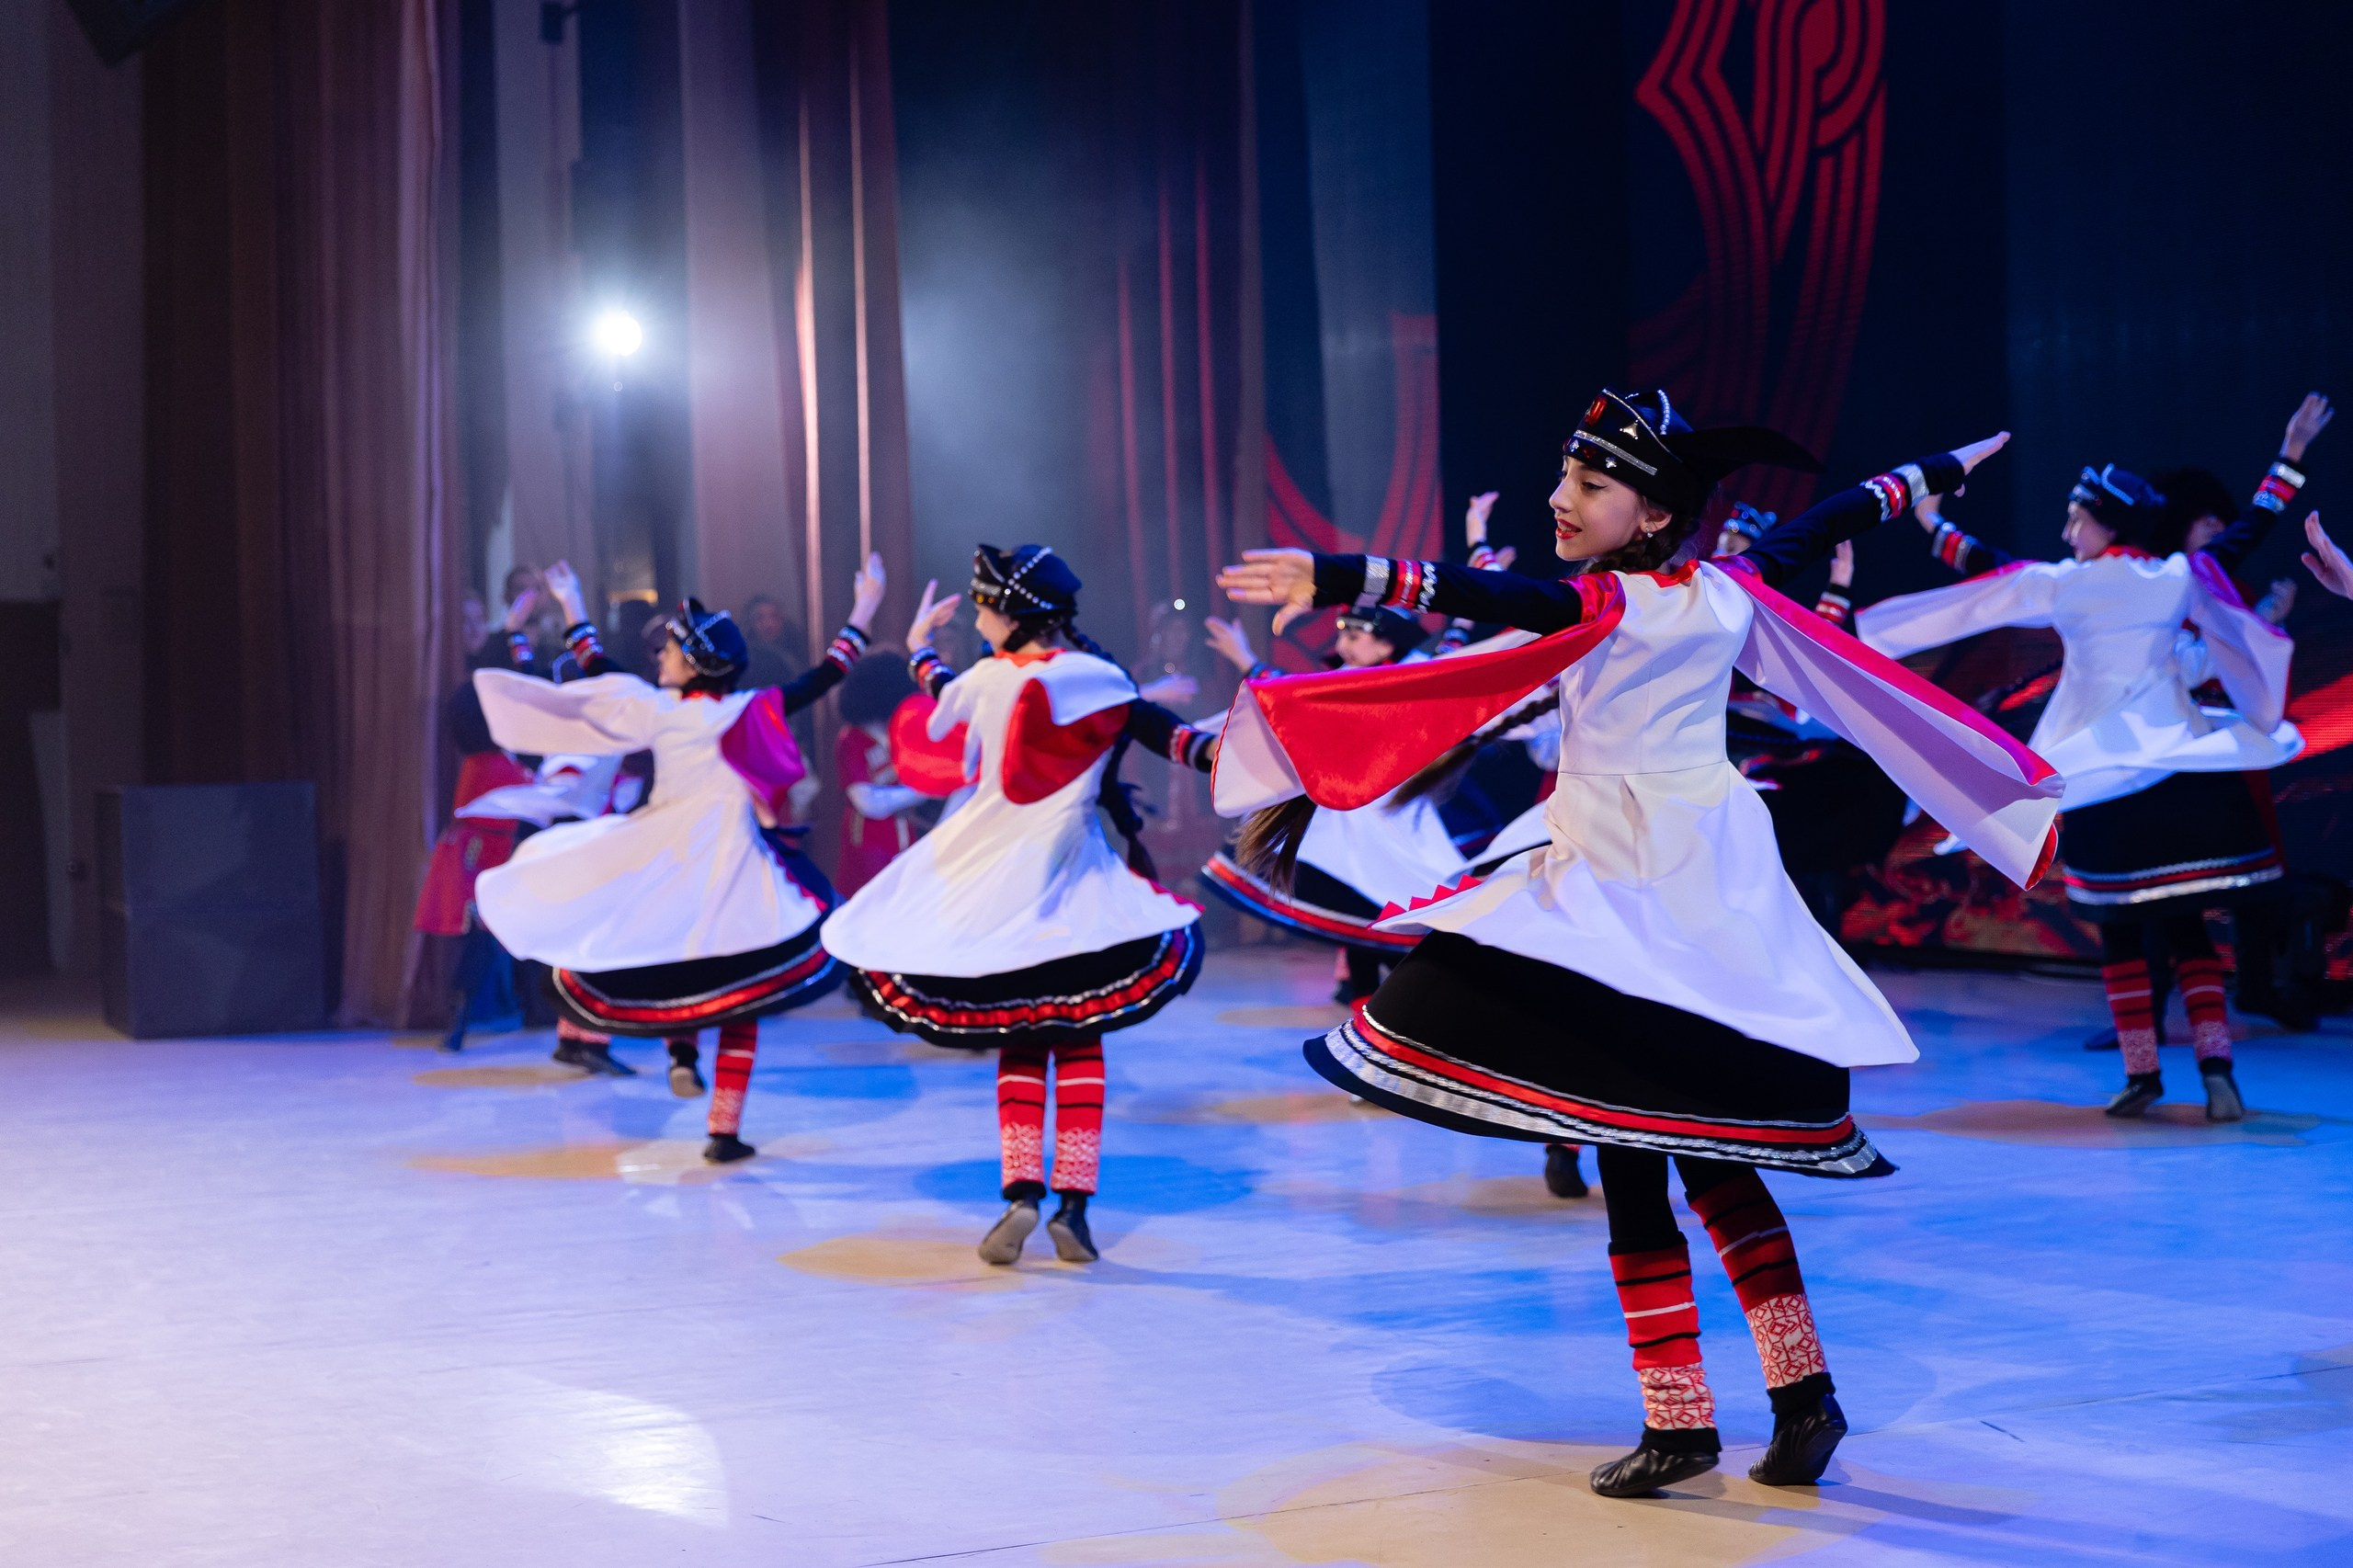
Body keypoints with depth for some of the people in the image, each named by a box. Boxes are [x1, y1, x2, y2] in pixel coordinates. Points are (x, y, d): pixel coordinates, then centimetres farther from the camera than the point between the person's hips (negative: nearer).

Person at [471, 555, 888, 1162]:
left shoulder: (656, 710, -5)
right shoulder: (748, 712, -6)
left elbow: (598, 674, 13)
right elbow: (825, 676, 2)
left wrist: (575, 613, 27)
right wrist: (862, 616, 13)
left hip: (662, 869, 0)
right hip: (731, 873, 0)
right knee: (738, 998, 5)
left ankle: (679, 1044, 12)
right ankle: (725, 1131, 1)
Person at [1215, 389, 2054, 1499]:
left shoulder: (1610, 607, -14)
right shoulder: (1727, 593, 5)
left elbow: (1492, 599, -32)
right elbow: (1825, 523, 22)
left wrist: (1344, 578, -44)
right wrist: (1927, 476, 39)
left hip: (1637, 899, -8)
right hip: (1721, 890, 8)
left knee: (1629, 1157, -2)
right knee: (1711, 1155, 16)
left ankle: (1679, 1419, 0)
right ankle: (1803, 1389, 15)